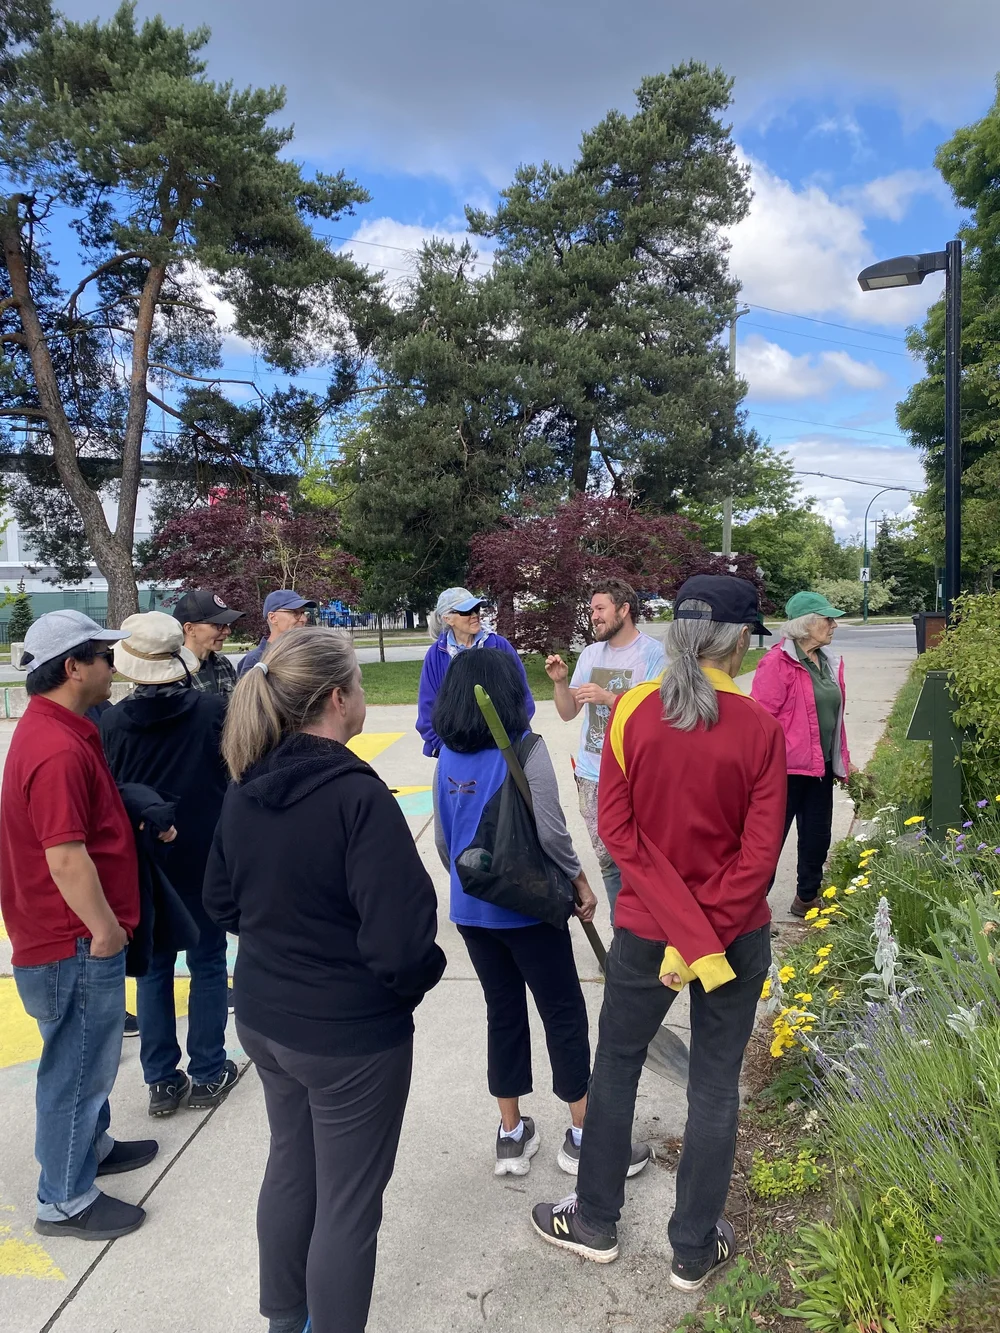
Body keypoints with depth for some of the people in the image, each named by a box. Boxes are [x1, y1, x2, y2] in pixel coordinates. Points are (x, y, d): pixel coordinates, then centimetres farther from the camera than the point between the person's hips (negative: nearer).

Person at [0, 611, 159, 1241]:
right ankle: (65, 1201, 24)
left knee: (91, 1054, 25)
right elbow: (66, 859, -28)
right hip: (77, 941, -10)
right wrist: (105, 930, -18)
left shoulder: (56, 729, 7)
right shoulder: (59, 750, -27)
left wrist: (135, 837, 12)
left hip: (80, 933, 10)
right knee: (78, 1065, 6)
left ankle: (93, 1145, 44)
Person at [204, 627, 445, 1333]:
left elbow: (223, 901, 9)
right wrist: (415, 981, -7)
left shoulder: (246, 790, -4)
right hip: (351, 1036, -8)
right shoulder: (358, 796, -27)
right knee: (348, 1203, 13)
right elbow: (402, 938, -28)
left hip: (264, 1018, 8)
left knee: (290, 1168, 28)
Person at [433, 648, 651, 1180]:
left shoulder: (448, 758, 2)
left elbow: (442, 840, 9)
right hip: (526, 907, -6)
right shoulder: (525, 748, -16)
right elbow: (549, 833, -20)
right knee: (564, 1013, 10)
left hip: (471, 909, 6)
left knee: (503, 1012, 17)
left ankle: (512, 1136, 28)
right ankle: (583, 1135, 21)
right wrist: (579, 879, -5)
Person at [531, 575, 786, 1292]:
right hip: (739, 934, 0)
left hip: (645, 929, 1)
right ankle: (695, 1251, 33)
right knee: (715, 1086, 16)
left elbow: (618, 828, -13)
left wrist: (684, 931, -13)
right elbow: (759, 854, -15)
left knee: (615, 1068, 20)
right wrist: (705, 939, -12)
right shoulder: (760, 728, -14)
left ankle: (595, 1222, 39)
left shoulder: (631, 710, -11)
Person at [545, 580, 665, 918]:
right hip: (591, 775, 6)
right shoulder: (590, 654, 10)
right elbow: (568, 713, 12)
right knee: (607, 860, 14)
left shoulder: (653, 653, -8)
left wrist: (608, 697, -21)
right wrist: (560, 682, -5)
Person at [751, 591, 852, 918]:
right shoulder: (778, 662, -15)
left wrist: (842, 759, 19)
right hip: (787, 768, -8)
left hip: (821, 768, 8)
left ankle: (807, 898, 36)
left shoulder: (830, 662, 9)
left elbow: (834, 716, 17)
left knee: (818, 837, 18)